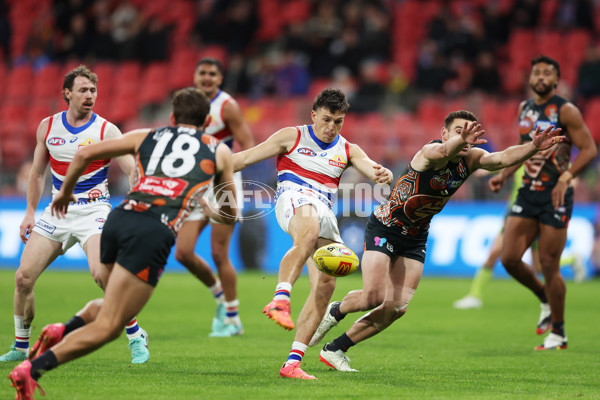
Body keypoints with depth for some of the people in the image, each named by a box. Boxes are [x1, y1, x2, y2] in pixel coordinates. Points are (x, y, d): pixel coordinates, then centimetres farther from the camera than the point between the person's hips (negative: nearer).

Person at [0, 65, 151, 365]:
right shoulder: (47, 127, 5)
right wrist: (30, 212, 12)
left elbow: (133, 171, -12)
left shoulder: (106, 130, -7)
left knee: (103, 275, -26)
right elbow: (37, 172, 17)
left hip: (93, 210, -4)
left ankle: (136, 337, -7)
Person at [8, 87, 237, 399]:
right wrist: (211, 211, 51)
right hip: (155, 232, -4)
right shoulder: (219, 151, 21)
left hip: (119, 219, 4)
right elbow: (230, 214, 29)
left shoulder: (146, 137, 24)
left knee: (110, 306, 30)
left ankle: (63, 331, 4)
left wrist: (66, 192, 32)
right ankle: (32, 369, -21)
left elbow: (85, 154, 17)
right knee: (107, 327, -5)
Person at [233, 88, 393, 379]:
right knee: (309, 234, -40)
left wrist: (383, 175, -23)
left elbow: (372, 169, 2)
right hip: (293, 198, -5)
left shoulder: (348, 151, 19)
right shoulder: (292, 137, 11)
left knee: (326, 284, -10)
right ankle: (279, 300, -56)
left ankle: (292, 363, -9)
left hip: (323, 212, 5)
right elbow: (246, 157, 11)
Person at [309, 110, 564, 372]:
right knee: (373, 297, -18)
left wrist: (533, 147, -43)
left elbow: (502, 158, -25)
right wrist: (461, 140, -73)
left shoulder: (470, 159, -8)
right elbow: (443, 152, -51)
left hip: (415, 237, 6)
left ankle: (335, 350, 13)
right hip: (384, 228, -6)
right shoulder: (429, 153, -26)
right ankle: (335, 312, 17)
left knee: (396, 308, -2)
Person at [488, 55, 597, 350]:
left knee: (549, 265, -5)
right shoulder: (524, 109, 11)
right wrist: (503, 175, 13)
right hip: (528, 193, 6)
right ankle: (546, 300, 23)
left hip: (556, 196, -6)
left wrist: (566, 177, -25)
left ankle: (558, 333, 9)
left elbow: (589, 149, -12)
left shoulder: (566, 111, -8)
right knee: (509, 258, -3)